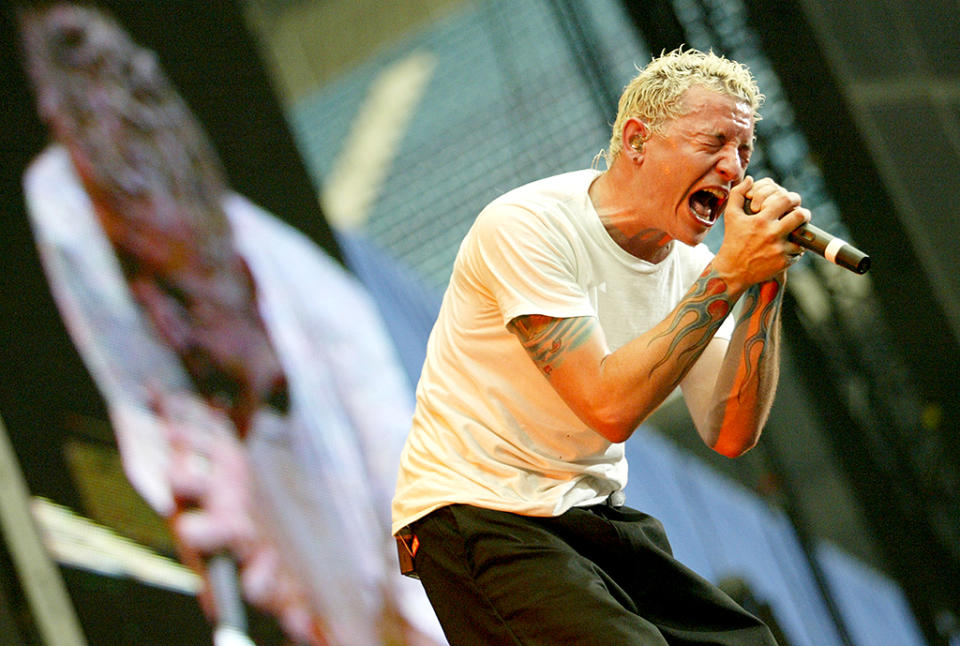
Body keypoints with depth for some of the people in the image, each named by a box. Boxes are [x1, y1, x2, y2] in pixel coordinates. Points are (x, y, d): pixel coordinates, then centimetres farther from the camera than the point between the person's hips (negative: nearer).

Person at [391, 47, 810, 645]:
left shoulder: (690, 262, 5)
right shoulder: (529, 226, -16)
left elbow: (731, 436, -3)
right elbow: (609, 406, -25)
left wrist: (766, 283, -11)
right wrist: (728, 276, -23)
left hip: (597, 516, 7)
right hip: (481, 518, -7)